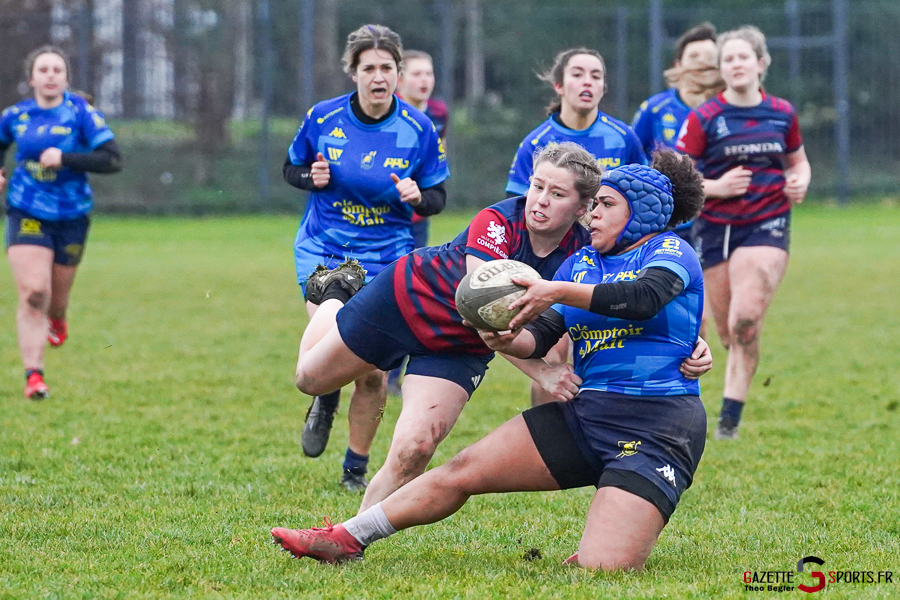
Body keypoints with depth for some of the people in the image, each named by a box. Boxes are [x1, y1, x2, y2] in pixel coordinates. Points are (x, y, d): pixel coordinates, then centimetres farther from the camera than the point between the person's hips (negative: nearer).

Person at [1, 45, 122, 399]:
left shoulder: (80, 112, -10)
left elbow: (112, 160, -17)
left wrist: (64, 158, -26)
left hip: (71, 217, 0)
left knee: (57, 296, 14)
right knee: (33, 293, -16)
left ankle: (56, 320, 53)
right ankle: (33, 375, -12)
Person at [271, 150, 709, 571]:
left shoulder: (670, 251, -2)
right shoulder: (579, 263, 18)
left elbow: (644, 297, -24)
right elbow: (540, 337, 10)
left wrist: (560, 292, -26)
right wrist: (508, 340, -13)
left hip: (657, 433, -7)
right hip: (584, 412, 7)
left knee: (598, 570, -22)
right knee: (462, 471, 1)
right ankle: (345, 540, 11)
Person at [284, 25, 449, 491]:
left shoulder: (418, 129, -6)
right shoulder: (323, 119, -6)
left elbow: (437, 199, 3)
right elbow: (291, 169, 10)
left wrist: (417, 197, -20)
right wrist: (312, 178, -13)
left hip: (385, 256, 1)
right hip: (323, 249, -1)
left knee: (371, 371, 1)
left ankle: (355, 470, 22)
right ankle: (326, 400, 14)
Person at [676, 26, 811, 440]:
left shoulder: (783, 113, 5)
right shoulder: (704, 119, -3)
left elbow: (798, 160, 22)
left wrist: (799, 181, 0)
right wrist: (716, 187, -18)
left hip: (767, 226, 0)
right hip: (716, 229, 0)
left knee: (745, 319, -19)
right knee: (729, 334, 3)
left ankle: (730, 416, -16)